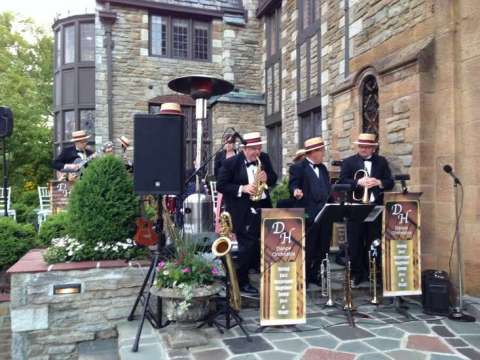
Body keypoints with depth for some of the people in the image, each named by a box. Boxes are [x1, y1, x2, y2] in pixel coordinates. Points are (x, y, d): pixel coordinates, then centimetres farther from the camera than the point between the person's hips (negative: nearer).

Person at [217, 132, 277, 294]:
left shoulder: (264, 159, 8)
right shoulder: (231, 163, -8)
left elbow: (273, 179, 14)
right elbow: (221, 185, -9)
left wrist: (267, 178, -10)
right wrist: (242, 189, -20)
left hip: (263, 208, 6)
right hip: (242, 212, -5)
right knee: (248, 245, -4)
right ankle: (242, 281, 12)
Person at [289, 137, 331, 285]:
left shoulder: (323, 168, 20)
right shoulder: (297, 167, -4)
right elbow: (292, 185, -13)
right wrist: (296, 191, -34)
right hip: (308, 214, -7)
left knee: (323, 248, 11)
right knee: (307, 248, -1)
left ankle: (315, 274, 24)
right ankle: (303, 277, 12)